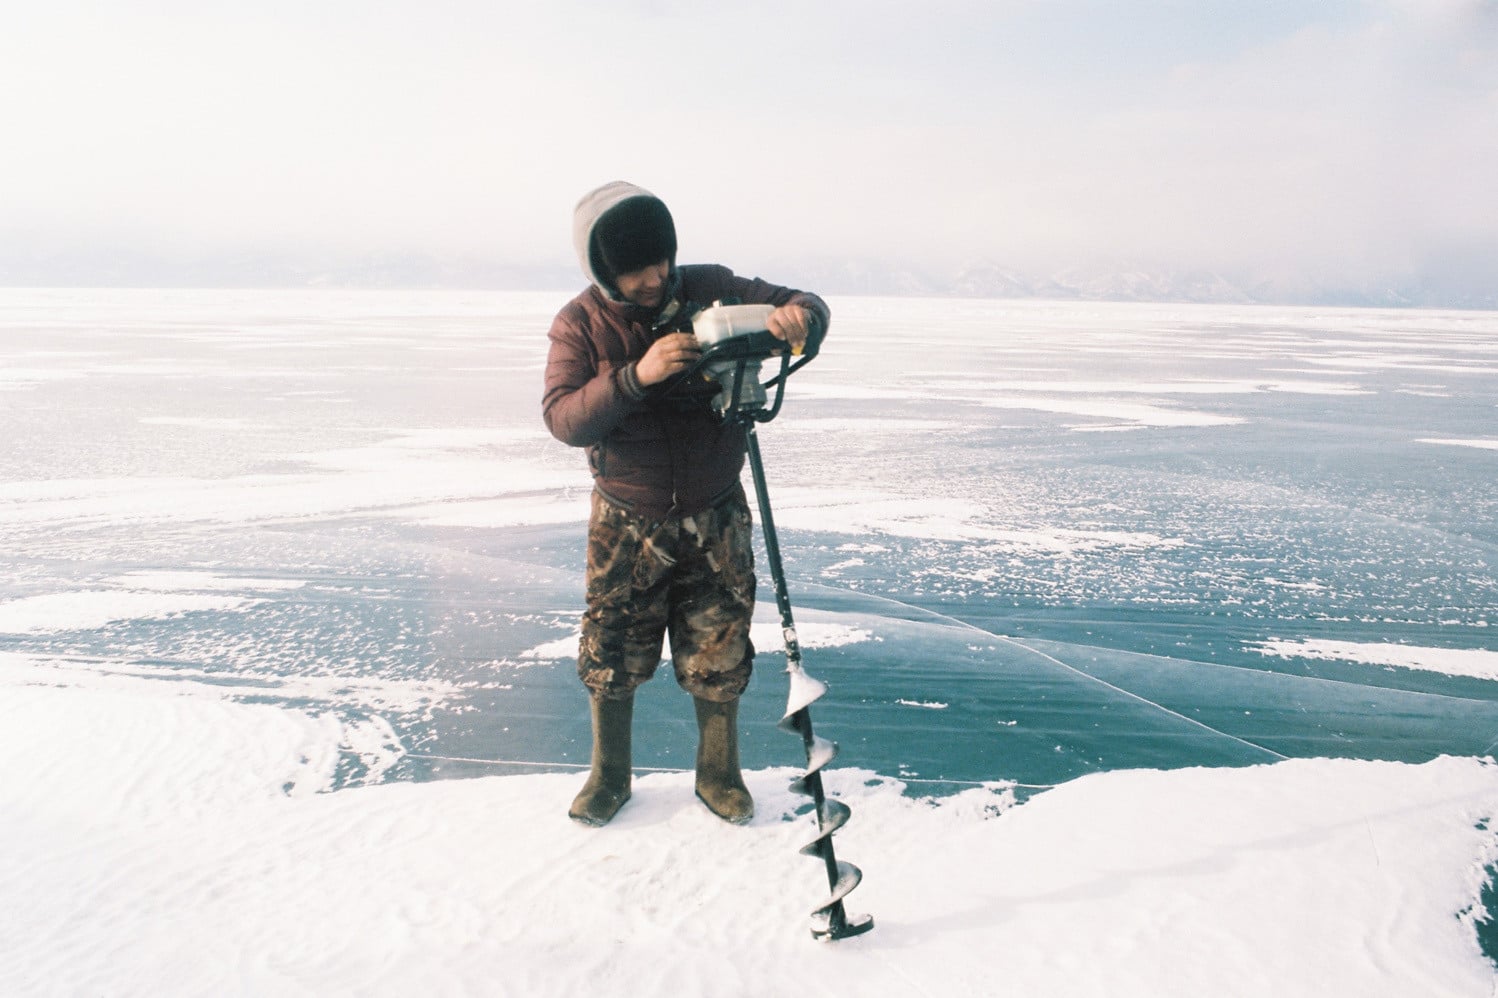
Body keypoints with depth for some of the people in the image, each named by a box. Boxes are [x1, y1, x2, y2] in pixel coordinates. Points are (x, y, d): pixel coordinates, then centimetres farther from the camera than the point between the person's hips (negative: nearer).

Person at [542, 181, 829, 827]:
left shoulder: (709, 289, -9)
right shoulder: (579, 324, -9)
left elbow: (807, 306, -5)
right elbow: (562, 417, -20)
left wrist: (797, 320, -31)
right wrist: (636, 376, -36)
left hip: (715, 518, 1)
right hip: (627, 523, 0)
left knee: (719, 656, 9)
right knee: (613, 651, 9)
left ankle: (718, 773, 31)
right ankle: (609, 775, 32)